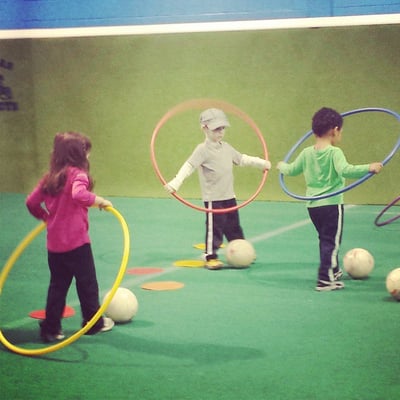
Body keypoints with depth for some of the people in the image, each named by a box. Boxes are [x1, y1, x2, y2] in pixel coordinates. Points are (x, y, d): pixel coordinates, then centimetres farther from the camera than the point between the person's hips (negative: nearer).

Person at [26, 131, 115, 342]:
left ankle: (51, 328, 14)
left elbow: (31, 202, 9)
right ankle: (94, 323, 25)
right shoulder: (77, 174, -13)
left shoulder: (49, 177, 6)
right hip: (76, 242, -6)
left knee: (57, 285, 15)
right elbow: (78, 195, -33)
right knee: (87, 283, 12)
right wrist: (98, 200, -17)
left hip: (54, 244, 6)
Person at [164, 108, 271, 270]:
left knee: (234, 227, 17)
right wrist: (175, 183, -31)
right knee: (214, 228, -4)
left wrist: (261, 163, 25)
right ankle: (211, 257, 6)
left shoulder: (226, 148, 11)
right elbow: (189, 166, -20)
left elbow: (242, 159, 24)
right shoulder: (203, 150, -12)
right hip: (213, 198, -7)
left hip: (229, 197, 7)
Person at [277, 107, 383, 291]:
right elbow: (345, 170, -30)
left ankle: (334, 270, 40)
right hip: (331, 205, -7)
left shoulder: (306, 153, 6)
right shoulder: (334, 152, -14)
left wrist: (282, 166, 39)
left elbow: (292, 170, 19)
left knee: (325, 239, 23)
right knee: (331, 241, 0)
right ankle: (325, 280, -2)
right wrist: (369, 168, -32)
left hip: (312, 205, 7)